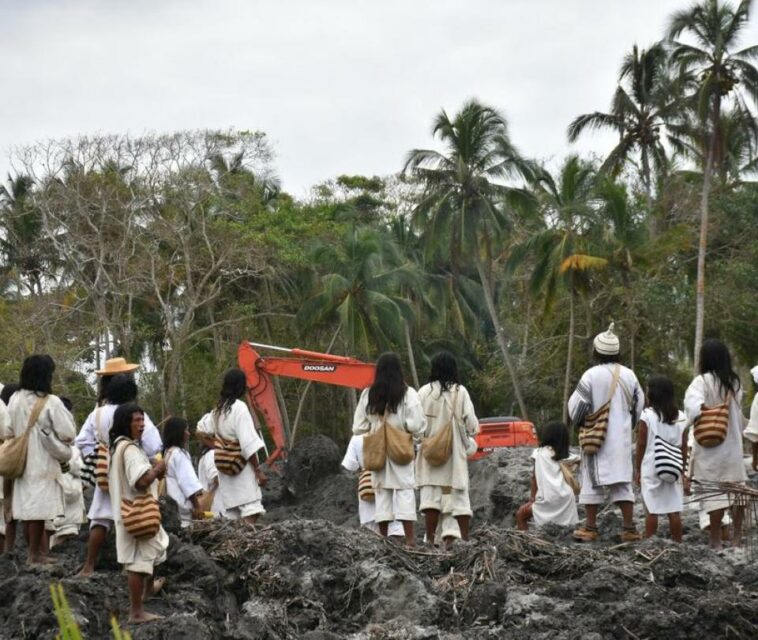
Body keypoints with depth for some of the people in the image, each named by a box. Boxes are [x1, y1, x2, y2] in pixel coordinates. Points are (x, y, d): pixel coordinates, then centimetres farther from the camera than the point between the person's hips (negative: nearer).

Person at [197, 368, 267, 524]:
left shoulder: (218, 410, 10)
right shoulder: (239, 407, -12)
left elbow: (201, 430, 24)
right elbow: (249, 444, -16)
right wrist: (258, 470, -12)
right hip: (242, 468, -8)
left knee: (232, 516, 8)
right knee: (250, 514, -13)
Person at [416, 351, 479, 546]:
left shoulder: (425, 391, -4)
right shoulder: (460, 391, -3)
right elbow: (472, 424, -6)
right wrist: (467, 435, 14)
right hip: (455, 452, 1)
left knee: (430, 495, -1)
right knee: (459, 496, 7)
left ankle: (430, 541, -7)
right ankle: (465, 540, 4)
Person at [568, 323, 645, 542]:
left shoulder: (592, 375, -12)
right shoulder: (629, 375, 2)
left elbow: (577, 404, -8)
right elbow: (639, 404, 11)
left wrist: (578, 421, 12)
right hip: (622, 436, 4)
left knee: (593, 480, 4)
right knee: (622, 481, 8)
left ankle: (591, 528, 7)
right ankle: (629, 528, 2)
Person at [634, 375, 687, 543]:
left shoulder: (647, 415, -7)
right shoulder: (681, 417, 3)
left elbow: (641, 444, -5)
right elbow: (684, 447, 5)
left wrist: (637, 469, 3)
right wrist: (682, 469, 14)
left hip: (651, 468, -3)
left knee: (651, 510, 2)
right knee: (674, 510, 5)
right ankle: (677, 545, 7)